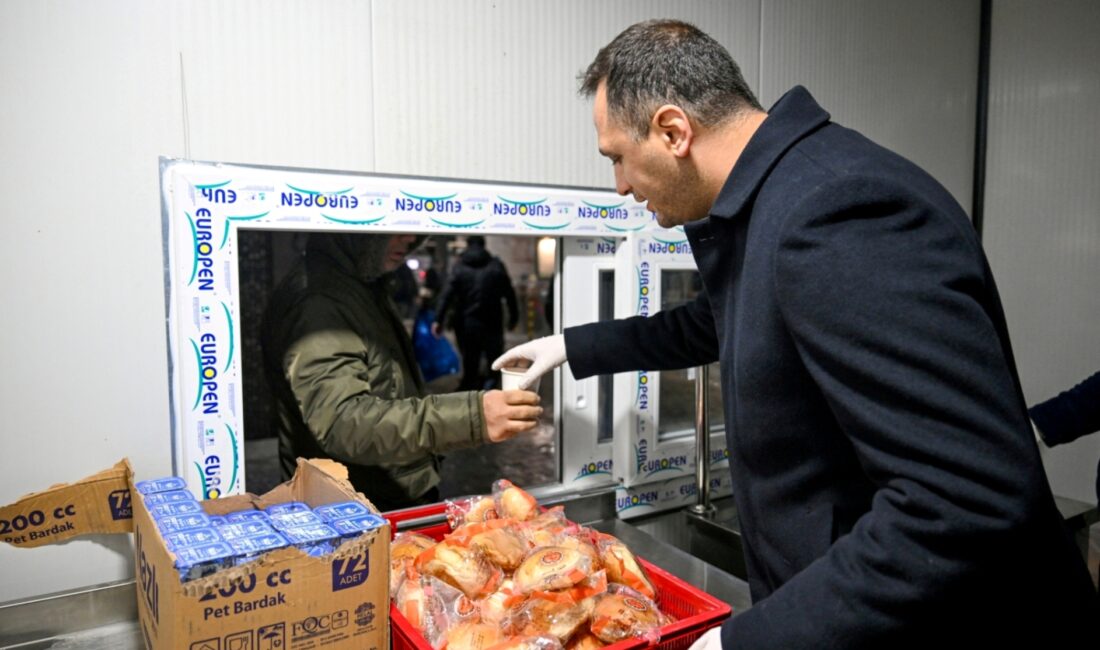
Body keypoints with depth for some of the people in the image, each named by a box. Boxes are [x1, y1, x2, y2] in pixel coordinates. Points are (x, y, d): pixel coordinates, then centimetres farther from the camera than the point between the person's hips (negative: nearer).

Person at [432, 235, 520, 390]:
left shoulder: (459, 267, 1)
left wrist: (439, 320, -9)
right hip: (492, 324, -1)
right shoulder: (496, 265, 2)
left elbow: (447, 295, -9)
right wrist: (514, 317, 7)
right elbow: (509, 293, 0)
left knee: (469, 363, 10)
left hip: (467, 324, 1)